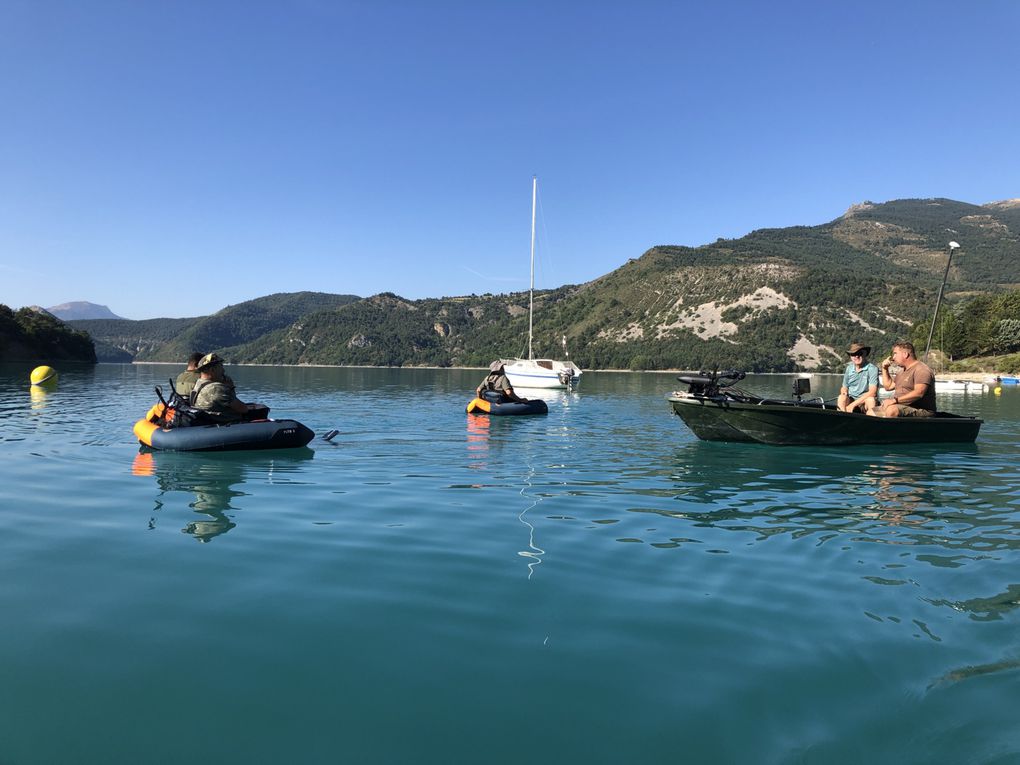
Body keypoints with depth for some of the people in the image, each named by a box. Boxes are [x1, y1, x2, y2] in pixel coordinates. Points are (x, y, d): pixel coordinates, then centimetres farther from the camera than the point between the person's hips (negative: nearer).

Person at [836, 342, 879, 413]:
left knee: (870, 400, -35)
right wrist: (843, 391, -12)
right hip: (851, 400, 3)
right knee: (842, 398, -28)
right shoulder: (849, 368, 6)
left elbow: (872, 392, -19)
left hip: (865, 401, -3)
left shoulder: (872, 369, -9)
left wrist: (853, 404, -24)